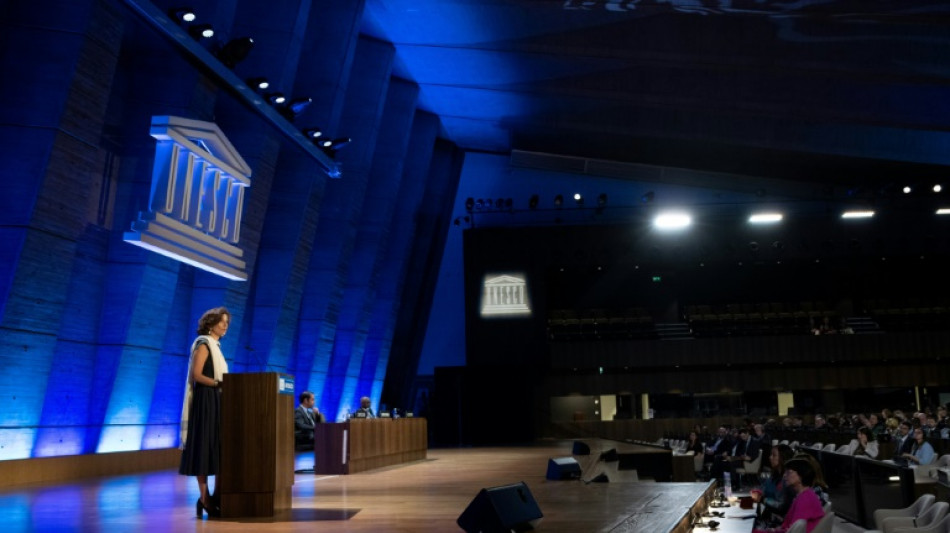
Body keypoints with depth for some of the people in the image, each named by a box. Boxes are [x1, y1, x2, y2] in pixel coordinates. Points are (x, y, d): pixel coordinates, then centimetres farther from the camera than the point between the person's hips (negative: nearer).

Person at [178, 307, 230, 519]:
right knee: (204, 447, -8)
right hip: (205, 401, -9)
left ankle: (209, 498, 8)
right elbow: (196, 375, -17)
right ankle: (205, 499, -8)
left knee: (214, 448, 6)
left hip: (215, 402, 9)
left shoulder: (215, 346, 19)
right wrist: (219, 383, -23)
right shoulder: (203, 345, -7)